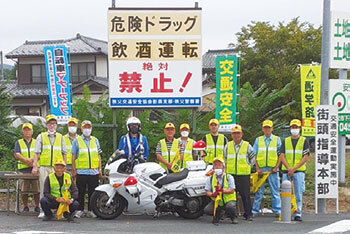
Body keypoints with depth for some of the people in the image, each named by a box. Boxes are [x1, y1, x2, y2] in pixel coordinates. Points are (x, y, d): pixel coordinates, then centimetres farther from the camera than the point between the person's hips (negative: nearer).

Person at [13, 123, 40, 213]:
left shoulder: (36, 142, 14)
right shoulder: (18, 143, 12)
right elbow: (17, 154, -2)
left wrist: (32, 160, -17)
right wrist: (26, 160, -17)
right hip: (23, 169, 0)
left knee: (36, 189, -2)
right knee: (24, 190, 1)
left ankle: (37, 206, 6)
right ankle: (25, 207, 10)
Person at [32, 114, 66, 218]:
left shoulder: (60, 137, 15)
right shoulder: (41, 136, 12)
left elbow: (64, 153, 15)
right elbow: (36, 153, 7)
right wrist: (34, 166, -2)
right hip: (44, 167, -1)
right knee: (44, 189, -3)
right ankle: (43, 210, 0)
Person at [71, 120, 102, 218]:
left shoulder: (95, 140, 15)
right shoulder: (77, 141, 6)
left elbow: (98, 156, 17)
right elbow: (73, 157, 4)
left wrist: (100, 169, 9)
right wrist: (74, 170, -2)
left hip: (94, 172, 3)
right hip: (81, 172, -2)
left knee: (92, 192, 3)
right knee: (81, 192, 1)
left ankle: (90, 210, 11)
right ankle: (80, 210, 9)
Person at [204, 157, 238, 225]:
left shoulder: (229, 177, -4)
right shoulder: (210, 179, 2)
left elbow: (232, 191, -13)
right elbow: (207, 191, -3)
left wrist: (222, 190, -31)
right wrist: (212, 194, -27)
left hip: (229, 200, -2)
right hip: (216, 201, 2)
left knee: (230, 207, -36)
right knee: (207, 210, -22)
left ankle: (233, 217, 0)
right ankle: (219, 214, 10)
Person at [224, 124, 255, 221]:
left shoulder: (247, 146, 4)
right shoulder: (228, 146, 10)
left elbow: (252, 159, 12)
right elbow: (225, 159, 21)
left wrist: (247, 167, 9)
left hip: (244, 174, -2)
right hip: (230, 174, 2)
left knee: (245, 195, -4)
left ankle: (248, 214, 1)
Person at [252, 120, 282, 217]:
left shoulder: (277, 139, 8)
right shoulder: (258, 140, 11)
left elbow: (280, 155, 4)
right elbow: (255, 155, 9)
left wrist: (276, 167, -6)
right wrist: (257, 168, -2)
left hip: (273, 170, -1)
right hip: (261, 169, 1)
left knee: (275, 191, 1)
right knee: (259, 191, 3)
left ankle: (277, 211, 6)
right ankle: (254, 211, 9)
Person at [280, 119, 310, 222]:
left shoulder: (304, 141, 5)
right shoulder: (285, 141, 12)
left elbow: (306, 157, -3)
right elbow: (282, 156, 3)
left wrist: (294, 168, -12)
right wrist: (289, 168, -12)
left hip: (299, 171, -2)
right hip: (286, 171, 2)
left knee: (298, 194, -4)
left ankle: (297, 214, 0)